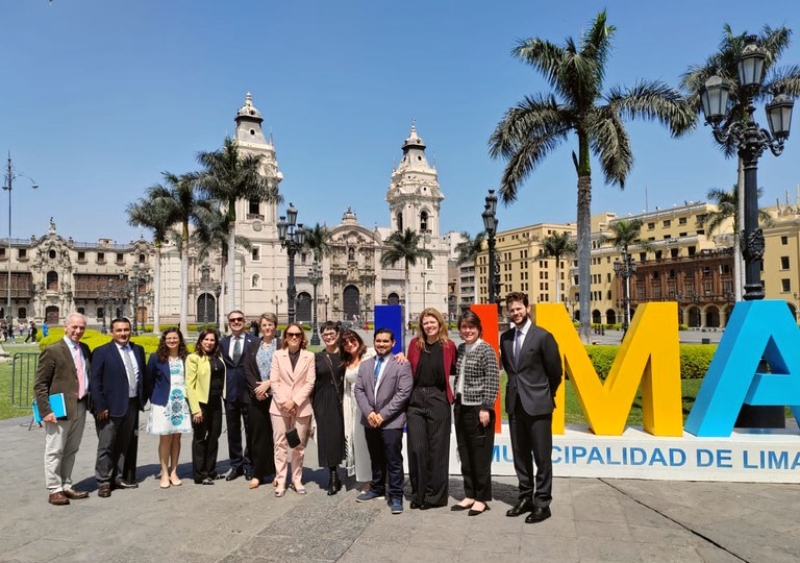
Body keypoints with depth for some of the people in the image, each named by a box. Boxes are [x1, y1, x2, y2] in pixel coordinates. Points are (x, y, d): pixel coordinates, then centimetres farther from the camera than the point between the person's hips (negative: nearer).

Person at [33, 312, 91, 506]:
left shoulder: (85, 349, 10)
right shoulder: (52, 351, -8)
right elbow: (39, 385, -9)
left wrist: (92, 402, 8)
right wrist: (45, 410, -15)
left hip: (80, 408, 6)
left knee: (71, 451, 14)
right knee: (55, 451, 3)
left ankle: (66, 487, 25)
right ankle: (54, 490, 13)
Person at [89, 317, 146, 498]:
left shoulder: (138, 350, 9)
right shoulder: (102, 352, -7)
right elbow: (94, 381, -10)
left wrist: (142, 400, 7)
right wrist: (100, 407, -14)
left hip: (132, 405, 5)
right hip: (111, 407, -5)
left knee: (123, 445, 14)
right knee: (106, 446, 2)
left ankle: (117, 478, 25)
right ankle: (103, 482, 12)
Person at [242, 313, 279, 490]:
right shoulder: (252, 347, 12)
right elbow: (247, 371, 5)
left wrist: (268, 383, -14)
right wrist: (256, 388, -8)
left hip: (276, 395, -2)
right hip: (256, 396, 2)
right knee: (258, 433, 4)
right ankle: (258, 473, 9)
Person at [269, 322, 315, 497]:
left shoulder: (309, 356, 2)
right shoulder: (278, 355, 4)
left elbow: (310, 382, -3)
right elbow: (274, 381, -1)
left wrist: (295, 402, -11)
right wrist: (284, 401, -11)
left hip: (301, 407, 0)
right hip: (280, 406, 0)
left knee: (299, 446, 7)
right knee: (280, 444, 2)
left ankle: (297, 480, 17)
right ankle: (280, 481, 9)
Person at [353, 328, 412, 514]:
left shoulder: (402, 365, -4)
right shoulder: (365, 365, 13)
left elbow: (404, 393, -12)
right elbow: (358, 390, 7)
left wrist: (383, 414, -14)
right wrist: (368, 412, -9)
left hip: (391, 422, -5)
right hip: (370, 420, 5)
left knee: (394, 461, -2)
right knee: (375, 458, 17)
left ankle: (396, 496, 9)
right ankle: (377, 489, 32)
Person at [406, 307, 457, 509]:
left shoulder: (448, 345, -2)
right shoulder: (415, 344, 5)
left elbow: (454, 370, 9)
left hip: (438, 400, -2)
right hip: (416, 399, 2)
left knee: (437, 449, 5)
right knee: (416, 448, 2)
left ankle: (435, 495, 18)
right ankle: (418, 493, 16)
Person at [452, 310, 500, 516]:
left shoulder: (486, 350, -9)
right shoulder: (460, 349, 11)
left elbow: (492, 382, -13)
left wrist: (486, 408, -17)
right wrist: (456, 404, 13)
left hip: (478, 409, -7)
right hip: (461, 408, 7)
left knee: (480, 456, 2)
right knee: (465, 455, 13)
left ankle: (481, 498, 14)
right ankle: (469, 495, 25)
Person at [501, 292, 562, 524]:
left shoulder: (543, 336, -9)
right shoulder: (506, 337, 7)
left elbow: (555, 371, -3)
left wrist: (545, 395, 7)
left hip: (538, 404, -5)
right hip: (515, 403, 6)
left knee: (542, 456, 2)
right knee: (520, 454, 13)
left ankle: (542, 503, 12)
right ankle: (525, 497, 25)